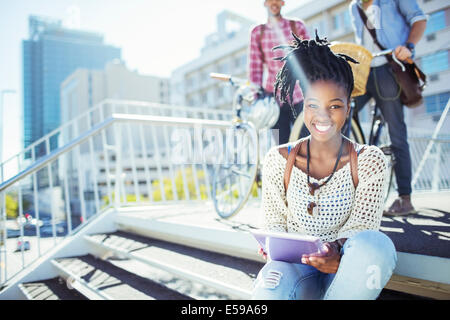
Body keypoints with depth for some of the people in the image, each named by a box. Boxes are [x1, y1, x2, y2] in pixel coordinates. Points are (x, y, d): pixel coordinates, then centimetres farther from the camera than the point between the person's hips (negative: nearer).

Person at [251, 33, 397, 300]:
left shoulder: (370, 161, -2)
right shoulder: (279, 160, 0)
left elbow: (362, 225, -7)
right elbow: (274, 221, 5)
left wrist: (337, 250, -29)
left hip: (344, 268, 3)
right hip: (296, 262, -2)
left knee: (375, 244, -34)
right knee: (271, 284, -38)